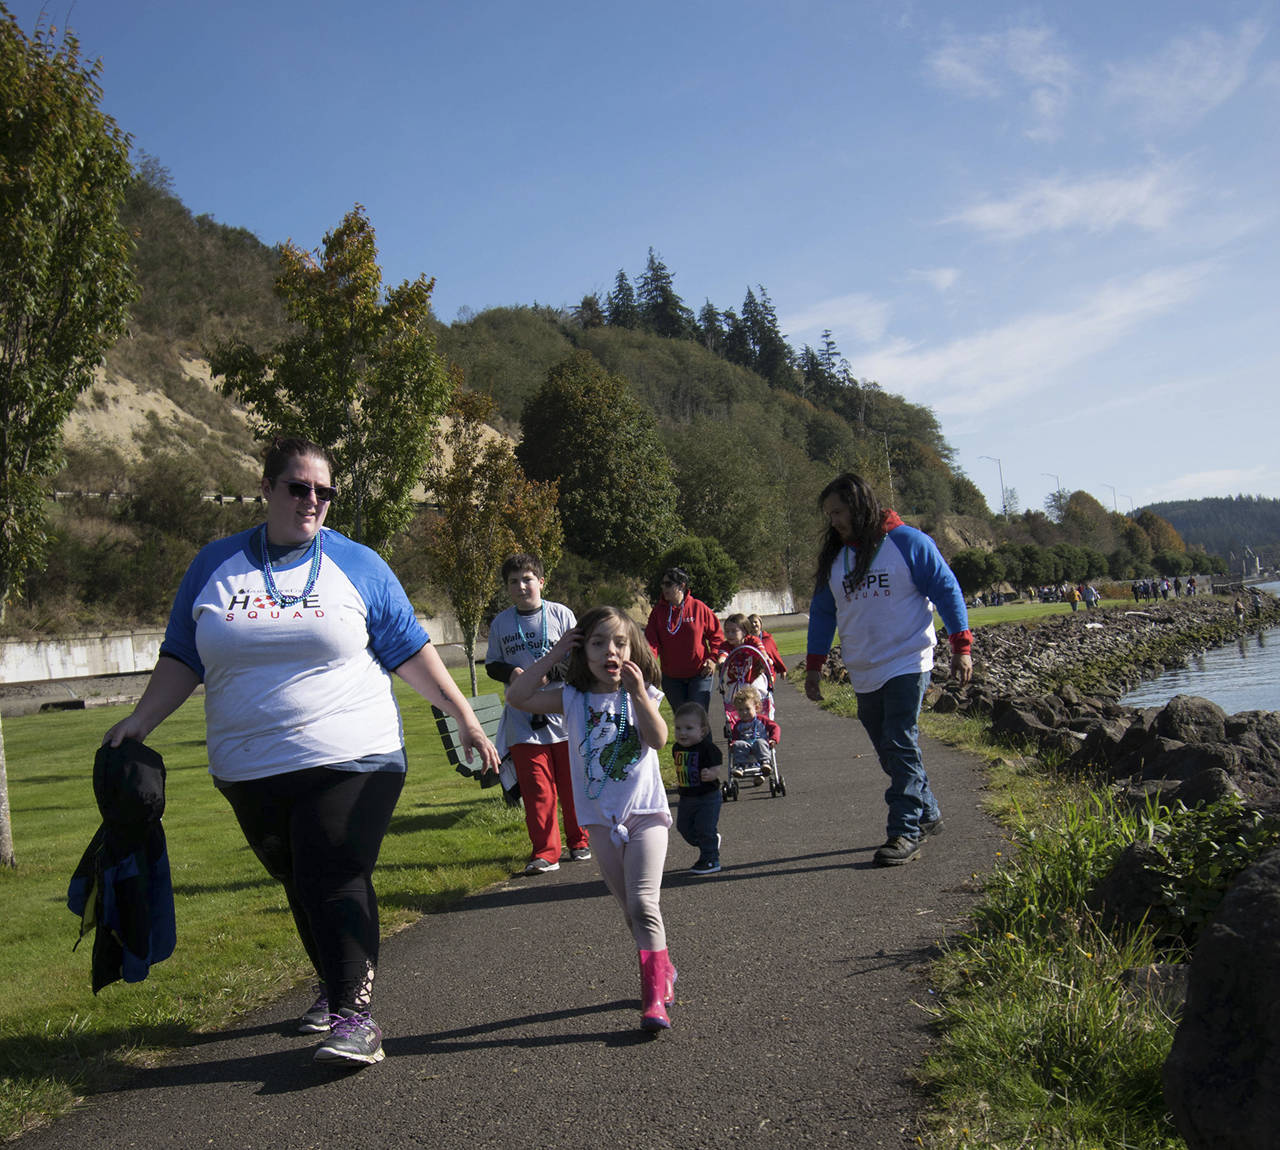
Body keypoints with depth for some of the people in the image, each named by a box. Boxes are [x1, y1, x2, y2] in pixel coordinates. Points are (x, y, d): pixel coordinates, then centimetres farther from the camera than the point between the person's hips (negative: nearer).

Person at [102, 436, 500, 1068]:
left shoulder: (358, 565, 4)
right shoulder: (215, 564, 9)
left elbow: (412, 651, 6)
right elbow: (183, 657, 13)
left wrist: (464, 717, 3)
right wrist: (141, 719, 0)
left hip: (350, 760, -3)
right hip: (251, 771, 3)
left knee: (336, 879, -14)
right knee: (300, 884, 12)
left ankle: (354, 1013, -10)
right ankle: (333, 985, 31)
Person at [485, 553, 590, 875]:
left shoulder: (560, 614, 1)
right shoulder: (500, 623, 6)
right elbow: (491, 664, 13)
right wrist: (511, 673, -8)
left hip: (565, 715, -1)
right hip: (523, 720, 1)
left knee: (573, 784, 7)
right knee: (536, 789, -2)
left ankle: (579, 842, 25)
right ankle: (545, 852, 6)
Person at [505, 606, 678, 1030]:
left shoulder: (644, 694, -2)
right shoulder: (572, 698, 0)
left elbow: (658, 739, -16)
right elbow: (517, 696, -9)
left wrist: (638, 694, -25)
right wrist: (553, 656, -11)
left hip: (645, 811, -3)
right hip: (601, 817, 3)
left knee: (642, 902, -15)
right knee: (629, 907, 11)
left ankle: (654, 995, -15)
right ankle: (662, 971, 29)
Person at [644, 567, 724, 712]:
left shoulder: (699, 608, -6)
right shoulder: (658, 610, -1)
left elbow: (716, 634, 4)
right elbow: (651, 640, -9)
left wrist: (713, 658, -7)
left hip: (699, 674, -3)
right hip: (671, 677, 3)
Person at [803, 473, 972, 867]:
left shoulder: (907, 542, -6)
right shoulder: (833, 557, 11)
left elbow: (947, 591, -4)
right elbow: (822, 613, 17)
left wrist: (961, 647, -10)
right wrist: (814, 667, 12)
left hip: (906, 665, -6)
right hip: (864, 674, 6)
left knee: (900, 747, -12)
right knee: (889, 751, 10)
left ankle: (905, 832, -8)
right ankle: (927, 814, 24)